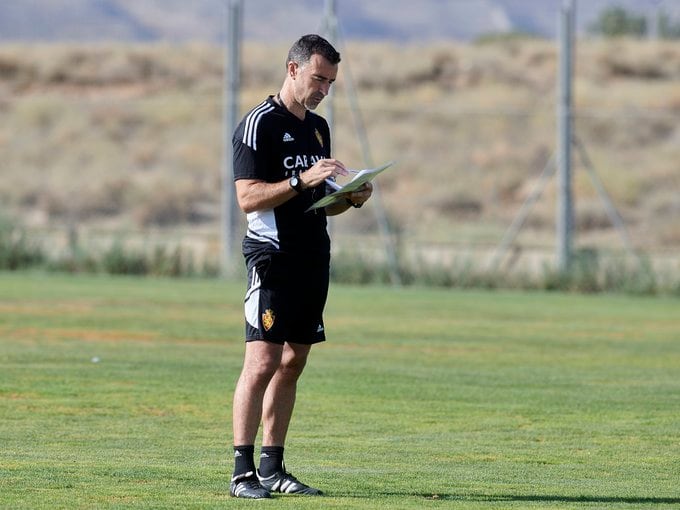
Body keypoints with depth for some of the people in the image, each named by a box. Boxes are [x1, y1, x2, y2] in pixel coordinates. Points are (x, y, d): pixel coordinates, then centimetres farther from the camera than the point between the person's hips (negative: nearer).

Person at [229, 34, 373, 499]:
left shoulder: (319, 127, 18)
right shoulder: (260, 124, -7)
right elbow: (249, 197, -15)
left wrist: (351, 198, 5)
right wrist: (301, 180, -23)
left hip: (314, 260, 8)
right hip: (273, 258, -8)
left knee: (293, 363, 8)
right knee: (263, 361, -13)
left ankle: (273, 467, 12)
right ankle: (243, 472, -12)